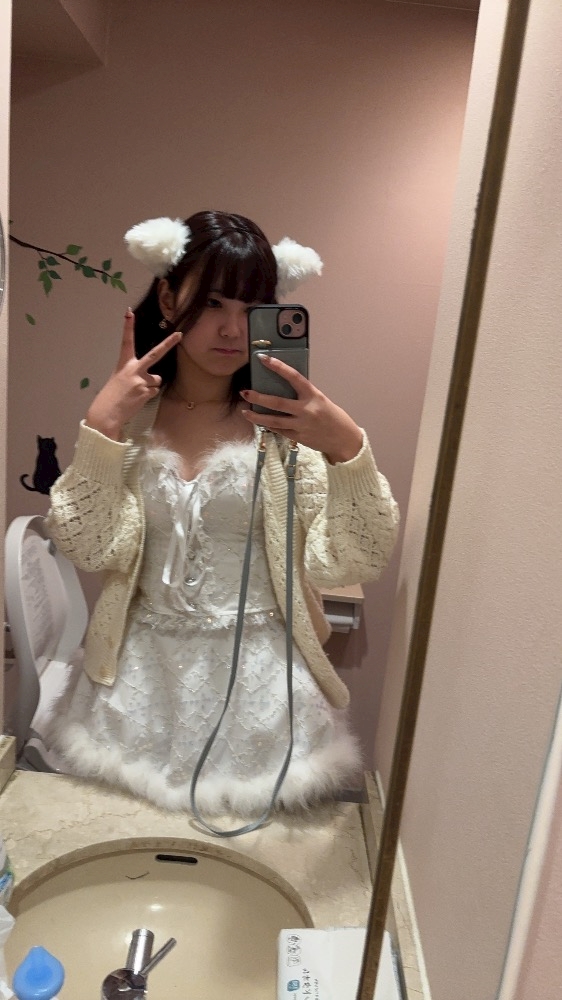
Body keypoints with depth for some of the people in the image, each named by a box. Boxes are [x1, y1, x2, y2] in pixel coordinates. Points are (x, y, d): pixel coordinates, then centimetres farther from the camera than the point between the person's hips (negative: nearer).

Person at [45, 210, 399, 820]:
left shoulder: (287, 422, -11)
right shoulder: (130, 416, -4)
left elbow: (354, 564, -16)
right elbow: (87, 548, -11)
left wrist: (346, 447, -31)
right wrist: (102, 426, -19)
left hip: (260, 677, -2)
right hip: (142, 671, 2)